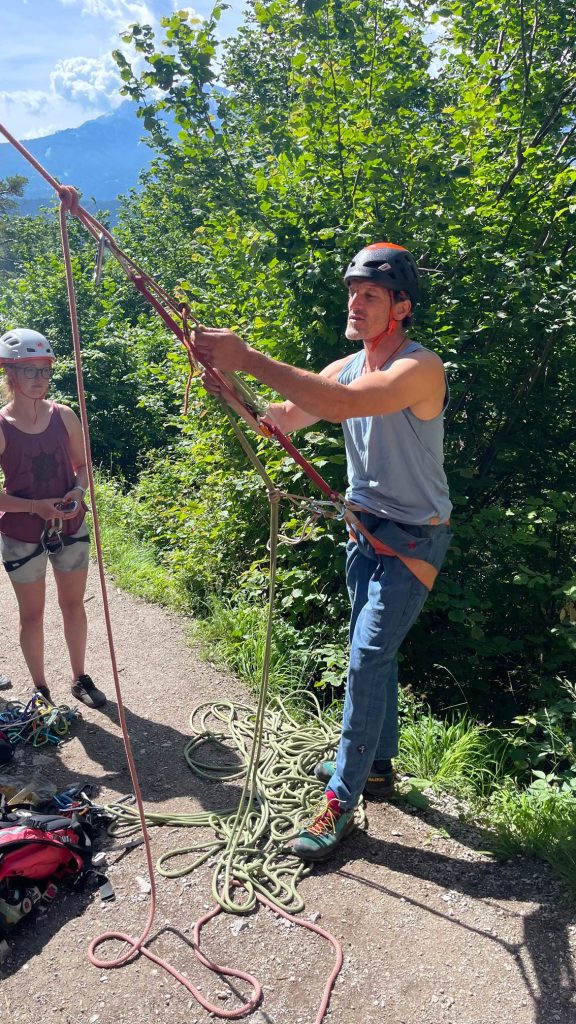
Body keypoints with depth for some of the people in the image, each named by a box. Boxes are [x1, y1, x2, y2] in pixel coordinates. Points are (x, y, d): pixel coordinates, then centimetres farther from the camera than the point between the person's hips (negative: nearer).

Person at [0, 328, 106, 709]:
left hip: (70, 527, 3)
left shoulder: (64, 416, -4)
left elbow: (83, 464, 8)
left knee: (73, 604, 15)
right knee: (32, 614, 10)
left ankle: (81, 679, 33)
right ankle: (41, 692, 27)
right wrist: (36, 506, -24)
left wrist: (78, 491, -12)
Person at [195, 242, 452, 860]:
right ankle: (377, 766, 35)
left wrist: (250, 359, -42)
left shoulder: (420, 367, -22)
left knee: (366, 660, -8)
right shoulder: (346, 368, 3)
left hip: (413, 540, -8)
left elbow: (343, 405, -39)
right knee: (373, 655, 17)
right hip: (365, 530, 8)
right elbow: (284, 418, 1)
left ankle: (342, 800, 6)